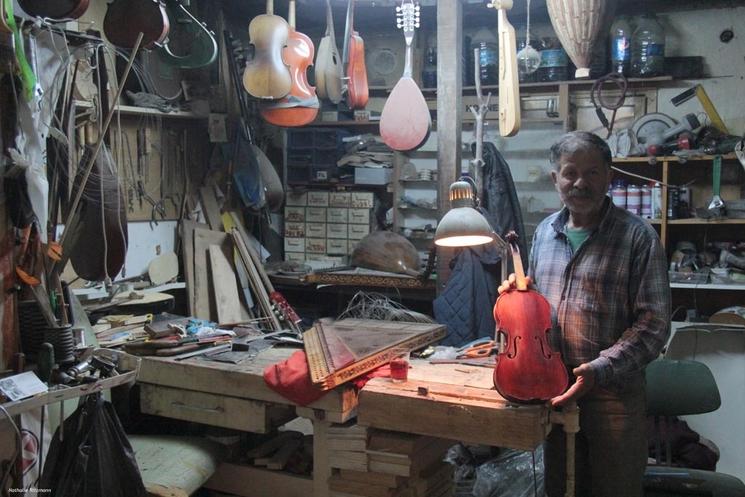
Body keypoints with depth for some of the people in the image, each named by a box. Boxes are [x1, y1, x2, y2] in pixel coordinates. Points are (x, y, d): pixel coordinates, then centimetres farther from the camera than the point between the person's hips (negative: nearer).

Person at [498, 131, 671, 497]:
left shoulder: (637, 237, -11)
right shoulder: (545, 232, 6)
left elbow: (654, 323, -14)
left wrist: (599, 370, -24)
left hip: (613, 393, -4)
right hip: (552, 386, 5)